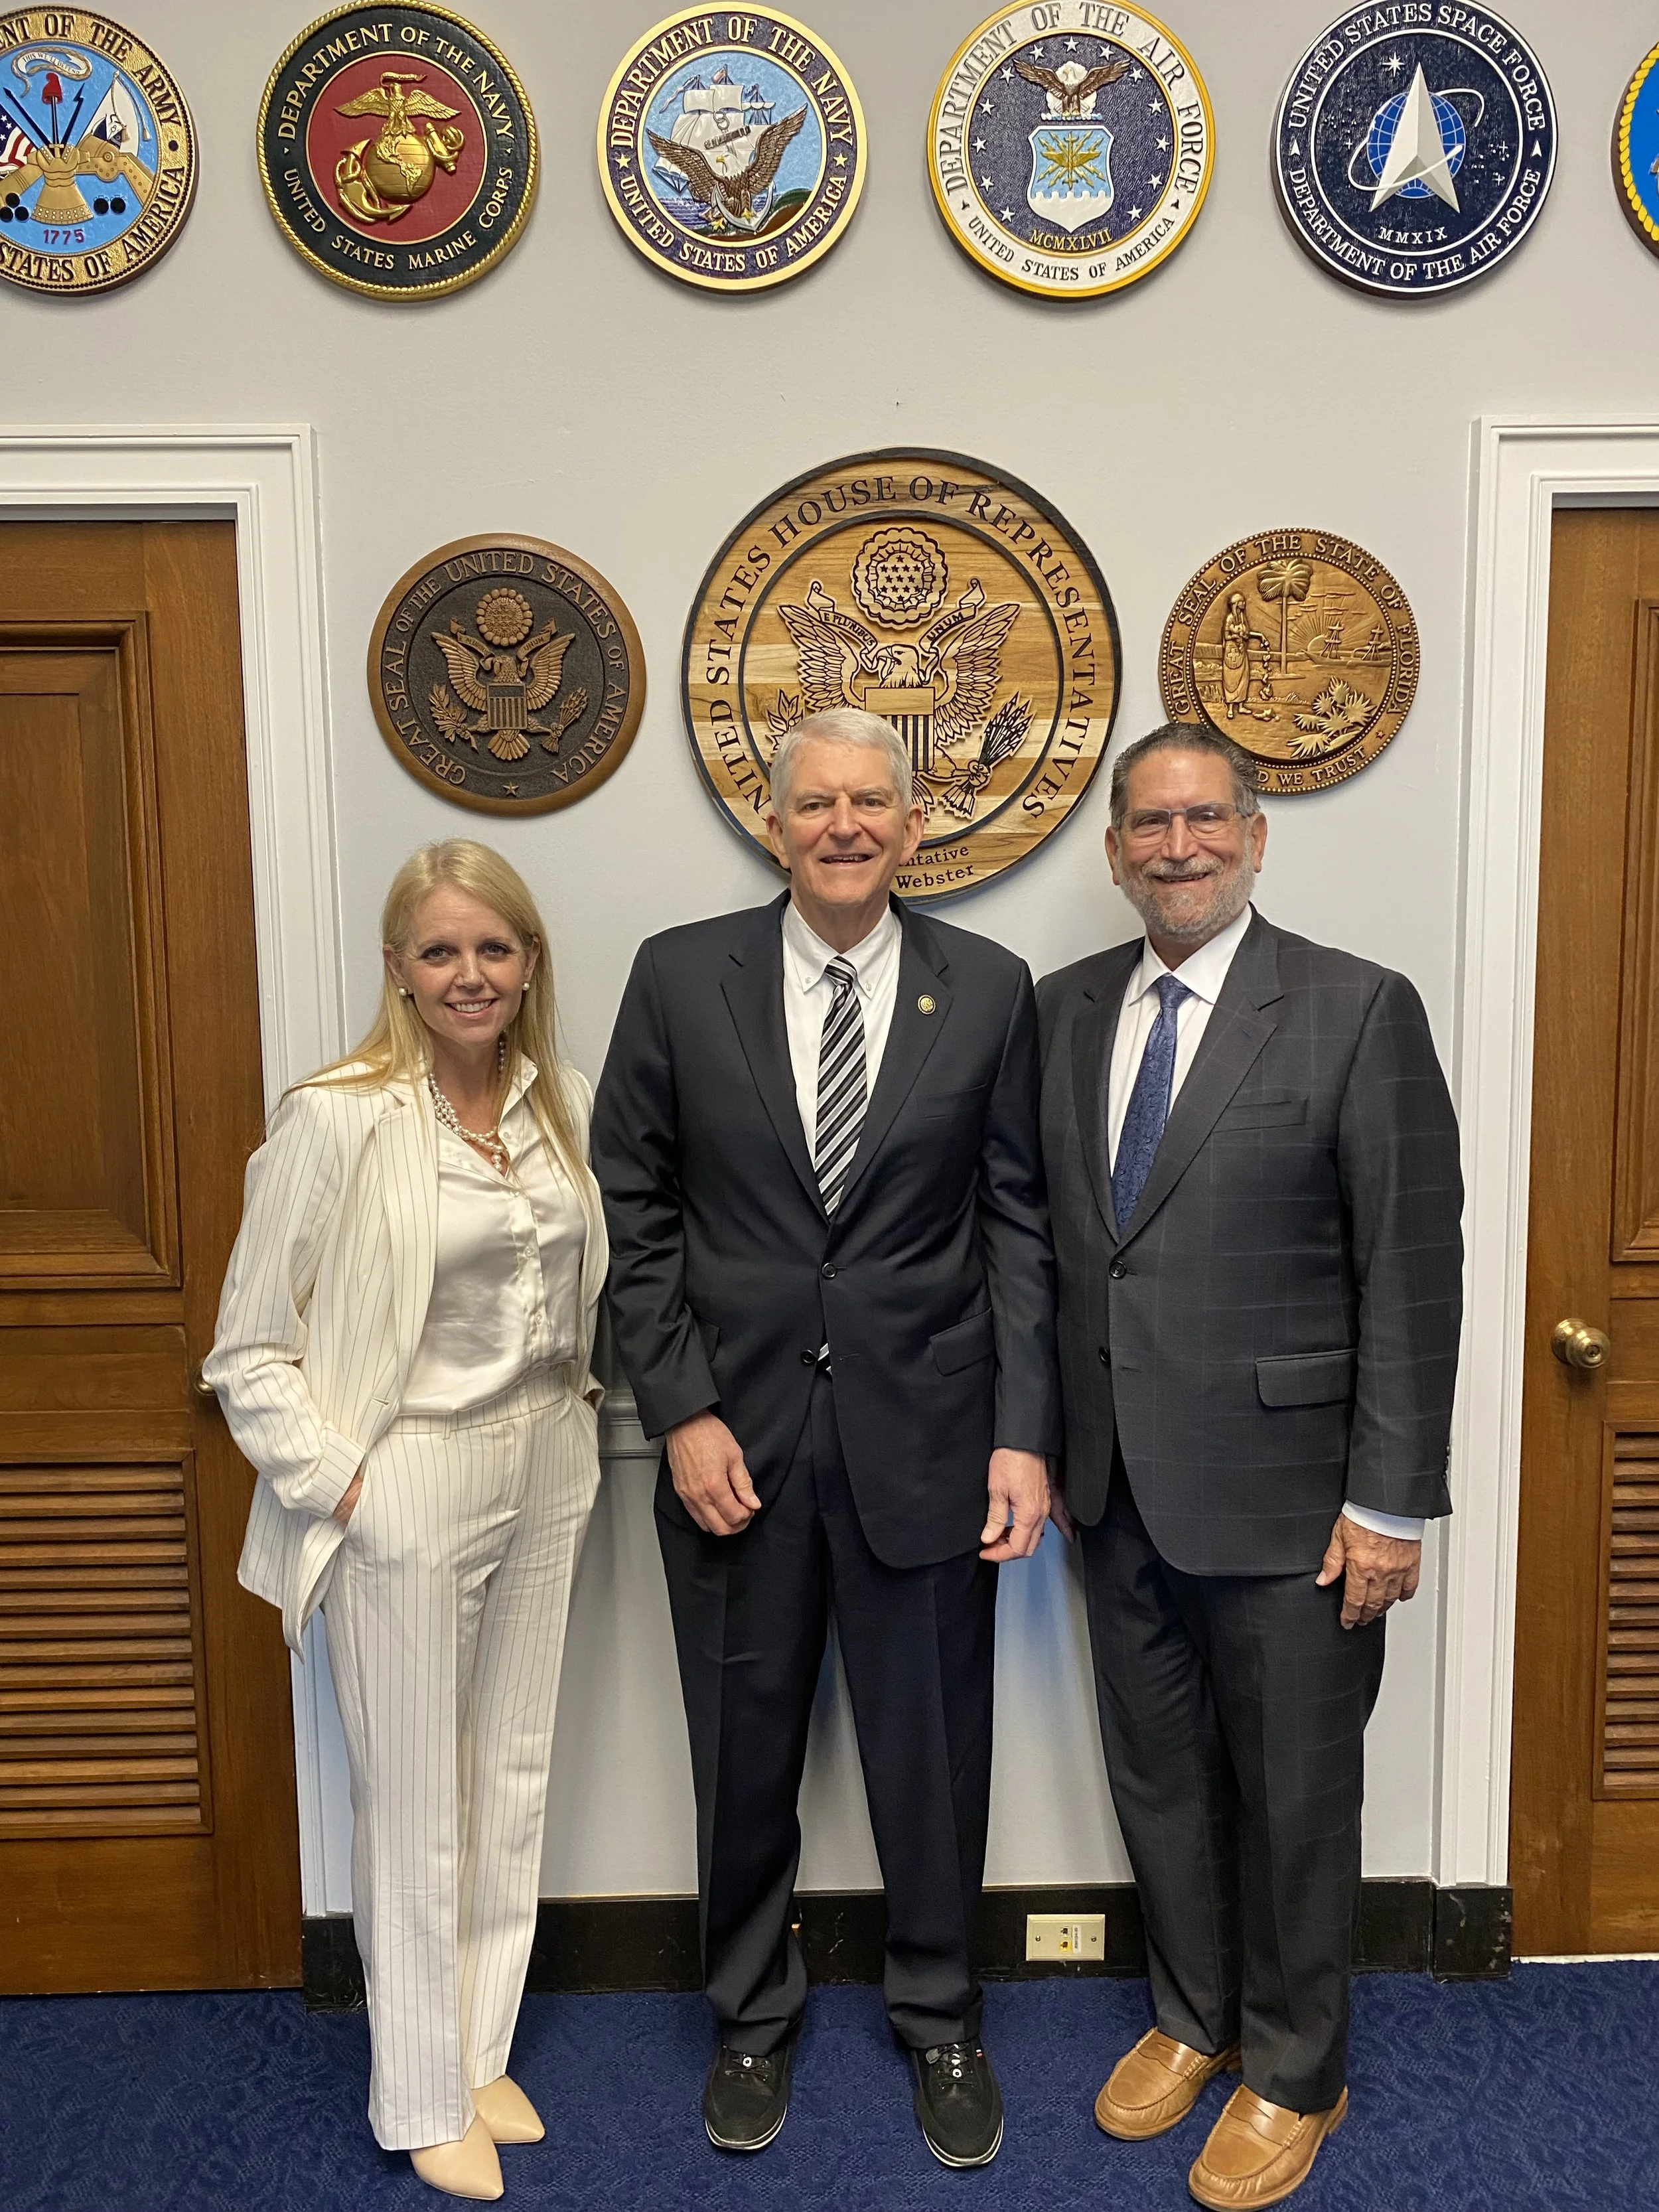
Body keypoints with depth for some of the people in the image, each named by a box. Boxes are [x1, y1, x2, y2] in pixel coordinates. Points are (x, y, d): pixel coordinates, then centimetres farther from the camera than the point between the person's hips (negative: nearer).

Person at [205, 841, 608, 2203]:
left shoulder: (567, 1104, 1)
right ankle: (423, 2100, 31)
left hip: (550, 1472, 5)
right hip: (410, 1490, -5)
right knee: (416, 1798, 9)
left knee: (516, 1773, 17)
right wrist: (335, 1484, -14)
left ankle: (483, 2050, 39)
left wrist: (576, 1409, 5)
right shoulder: (337, 1121, -15)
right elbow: (250, 1350, -10)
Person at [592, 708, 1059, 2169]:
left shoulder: (990, 990, -1)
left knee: (933, 1748, 14)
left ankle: (942, 2020, 40)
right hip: (737, 1439, 0)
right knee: (745, 1749, 16)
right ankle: (754, 2016, 41)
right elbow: (634, 1209, 0)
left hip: (925, 1434, 0)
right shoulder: (680, 977, -2)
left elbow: (1018, 1223, 0)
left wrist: (1024, 1433, -6)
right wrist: (681, 1413, -7)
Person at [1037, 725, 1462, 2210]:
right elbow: (1053, 1243, 8)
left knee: (1293, 1796, 12)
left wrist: (1390, 1502, -12)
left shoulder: (1358, 1012, -10)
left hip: (1283, 1497, -4)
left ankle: (1296, 2075, 37)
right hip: (1117, 1488, 5)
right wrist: (1049, 1441, 7)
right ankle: (1193, 2017, 44)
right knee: (1157, 1774, 20)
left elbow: (1413, 1271, -11)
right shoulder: (1063, 1010, 5)